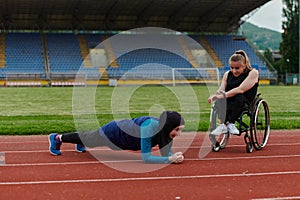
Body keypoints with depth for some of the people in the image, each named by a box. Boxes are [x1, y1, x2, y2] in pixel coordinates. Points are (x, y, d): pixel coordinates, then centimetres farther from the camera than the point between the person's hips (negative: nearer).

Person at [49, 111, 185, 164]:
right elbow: (146, 158, -43)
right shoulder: (149, 128, -44)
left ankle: (80, 142, 67)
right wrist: (170, 159, -47)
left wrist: (175, 157, -38)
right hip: (113, 133, -6)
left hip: (125, 127, 6)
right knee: (87, 139, 22)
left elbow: (166, 153, -16)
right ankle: (57, 138, 47)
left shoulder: (166, 129, -23)